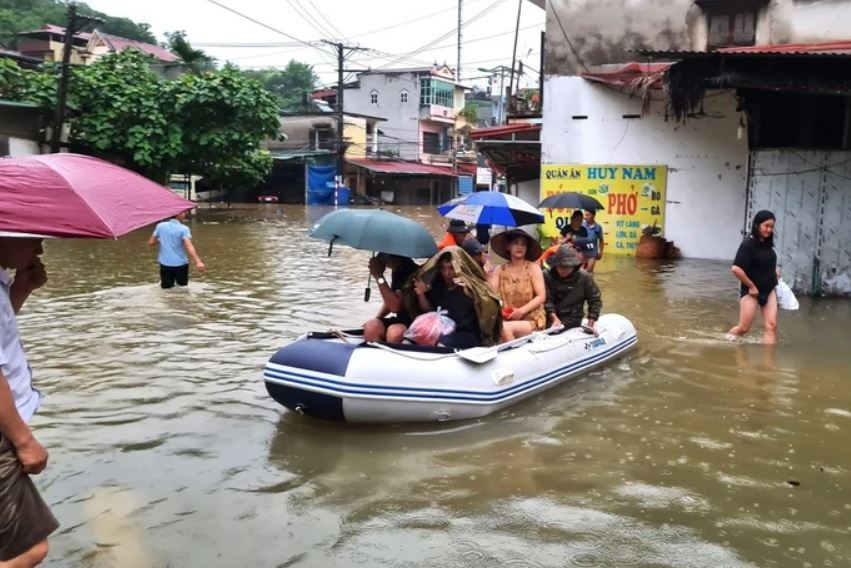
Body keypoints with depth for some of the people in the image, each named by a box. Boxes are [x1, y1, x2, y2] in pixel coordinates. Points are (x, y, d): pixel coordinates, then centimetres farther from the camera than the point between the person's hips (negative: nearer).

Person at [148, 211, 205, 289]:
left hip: (165, 264, 3)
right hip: (180, 264, -3)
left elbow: (151, 242, 5)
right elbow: (189, 246, -26)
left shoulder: (160, 226, 0)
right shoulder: (183, 229, -11)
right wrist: (198, 262, -36)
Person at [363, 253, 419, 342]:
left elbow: (395, 306, -24)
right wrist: (376, 318, 10)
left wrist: (379, 276, -21)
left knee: (394, 332, -36)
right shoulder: (396, 270, 7)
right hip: (401, 319, 8)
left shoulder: (411, 272, -21)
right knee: (371, 326, -17)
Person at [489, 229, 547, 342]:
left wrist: (522, 311, -15)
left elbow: (541, 296, -5)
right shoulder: (499, 270, 10)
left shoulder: (533, 268, 2)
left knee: (505, 328, -30)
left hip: (532, 320, -2)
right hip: (506, 319, 2)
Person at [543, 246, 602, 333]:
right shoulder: (547, 276, -7)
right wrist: (554, 318, -28)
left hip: (573, 323, 0)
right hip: (550, 321, 0)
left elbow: (595, 300, 3)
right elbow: (546, 300, -14)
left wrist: (591, 324, -4)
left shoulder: (584, 277, -3)